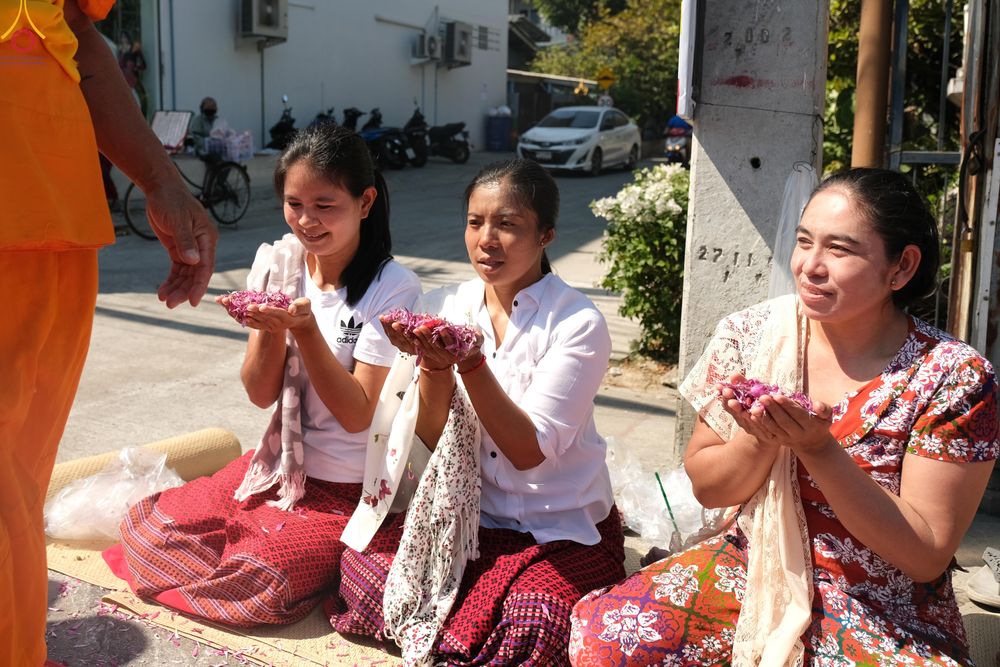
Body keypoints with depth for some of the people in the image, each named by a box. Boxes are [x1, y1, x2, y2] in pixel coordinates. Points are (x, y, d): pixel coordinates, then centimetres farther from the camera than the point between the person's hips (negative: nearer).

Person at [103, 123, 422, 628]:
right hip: (279, 466, 5)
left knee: (255, 584, -23)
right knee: (145, 528, -5)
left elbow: (358, 415, -18)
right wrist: (271, 330, -21)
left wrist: (304, 327, -27)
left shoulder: (392, 288, -15)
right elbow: (260, 394, -1)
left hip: (349, 489, -5)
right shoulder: (279, 265, -1)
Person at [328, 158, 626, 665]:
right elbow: (433, 437, -2)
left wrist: (469, 361, -30)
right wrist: (433, 362, -21)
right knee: (361, 567, -15)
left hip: (564, 532, -4)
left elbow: (529, 450, -19)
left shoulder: (579, 324, -15)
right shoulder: (458, 305, -1)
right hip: (471, 515, 4)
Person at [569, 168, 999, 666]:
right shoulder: (751, 336, -5)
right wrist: (761, 441, -21)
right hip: (750, 573, 3)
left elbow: (926, 556, -14)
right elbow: (705, 486, 1)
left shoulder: (956, 379, -13)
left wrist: (818, 448, -26)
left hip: (885, 619, -2)